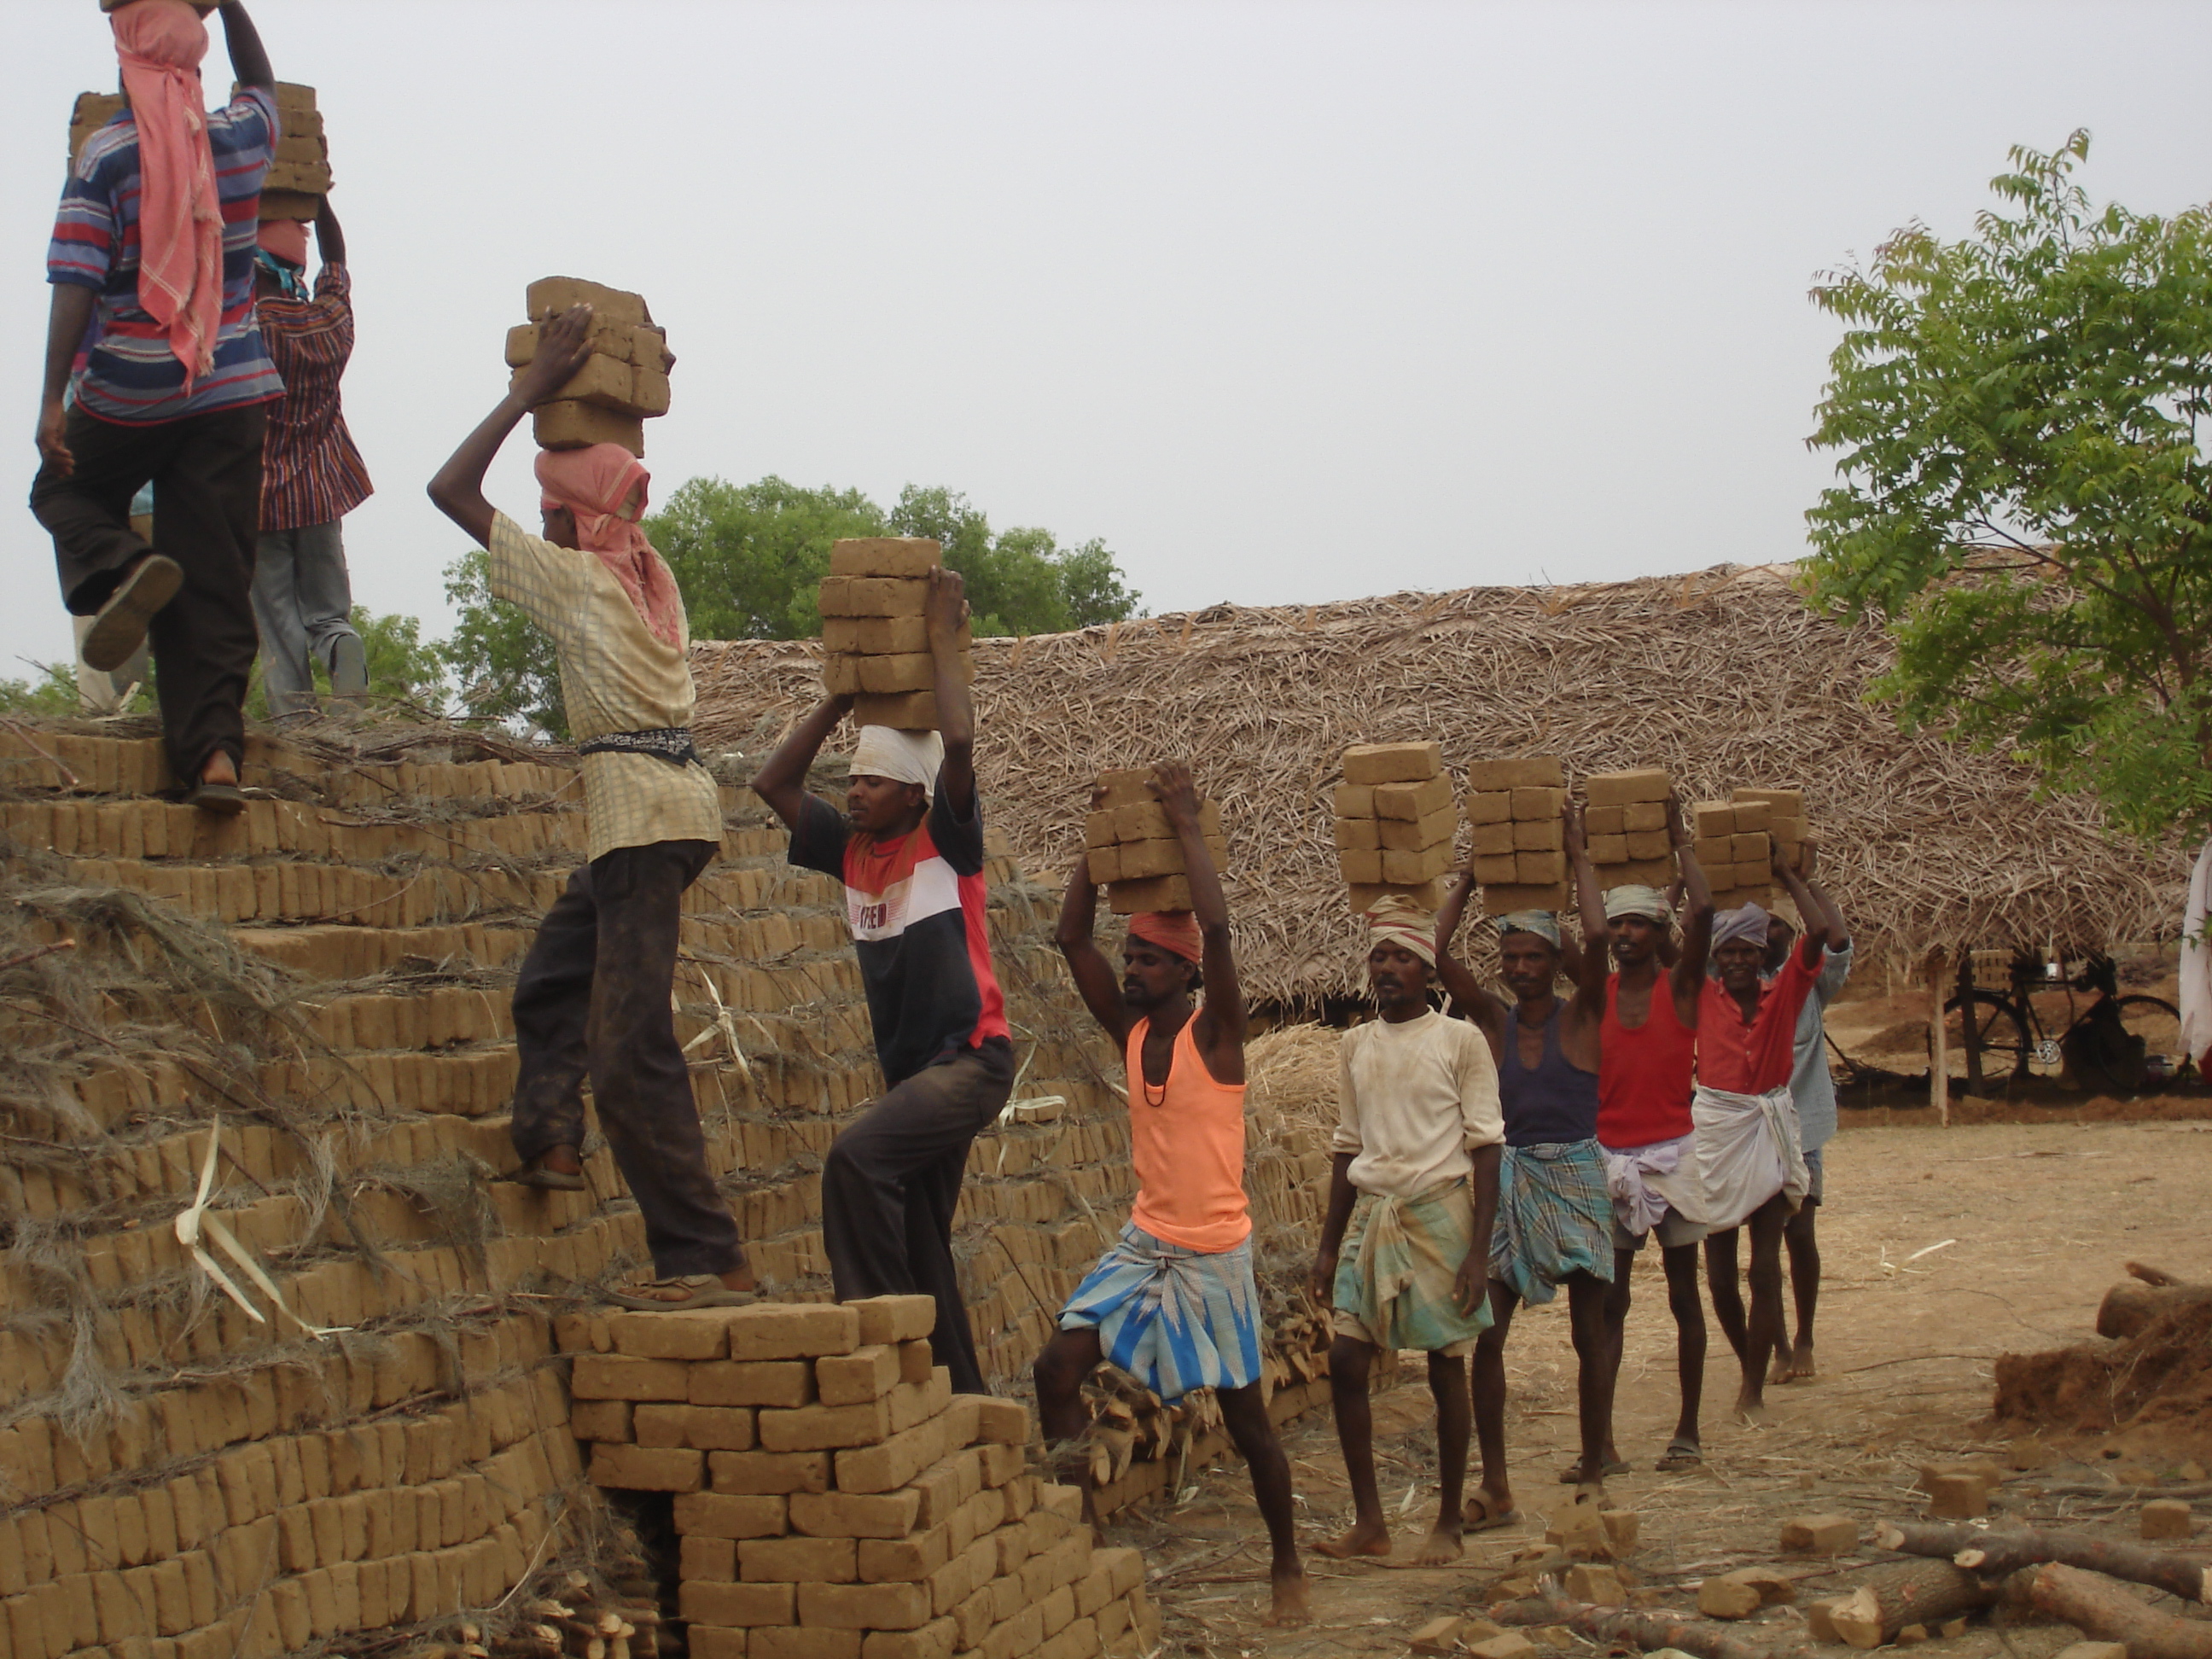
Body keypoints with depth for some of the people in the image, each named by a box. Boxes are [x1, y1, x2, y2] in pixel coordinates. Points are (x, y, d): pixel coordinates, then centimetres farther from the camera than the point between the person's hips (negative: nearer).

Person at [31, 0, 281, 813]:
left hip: (126, 391, -3)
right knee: (214, 577, 4)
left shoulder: (105, 154, -9)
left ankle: (118, 569, -7)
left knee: (64, 490, 25)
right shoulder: (242, 135, 0)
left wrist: (52, 399, -12)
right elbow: (261, 80, 26)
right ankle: (214, 748, -5)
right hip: (231, 389, 3)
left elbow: (76, 285, -13)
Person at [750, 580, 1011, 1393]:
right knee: (918, 1246, 10)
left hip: (970, 1058, -8)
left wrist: (944, 640, -13)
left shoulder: (944, 842, -8)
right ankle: (959, 1394, 19)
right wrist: (845, 695, 9)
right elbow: (774, 782, 11)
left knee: (858, 1153, -29)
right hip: (910, 1068, 8)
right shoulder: (853, 850, 9)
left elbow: (958, 742, -23)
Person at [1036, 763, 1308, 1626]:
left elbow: (1216, 927, -27)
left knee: (1244, 1414, 6)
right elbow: (1071, 938, 2)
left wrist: (1186, 825, -21)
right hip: (1142, 1245, 5)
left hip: (1214, 1253, -5)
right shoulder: (1130, 1030, 4)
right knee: (1058, 1368, -14)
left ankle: (1287, 1569, 21)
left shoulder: (1214, 1034, -12)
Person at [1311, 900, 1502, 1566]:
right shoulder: (1355, 1046, 10)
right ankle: (1369, 1520, 5)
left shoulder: (1460, 1041, -4)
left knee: (1446, 1367, 1)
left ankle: (1449, 1523, 12)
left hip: (1439, 1211, -4)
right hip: (1372, 1212, 4)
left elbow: (1485, 1146, -5)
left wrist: (1480, 1249, -11)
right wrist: (1329, 1244, 12)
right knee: (1345, 1361, -4)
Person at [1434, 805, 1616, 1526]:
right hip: (1510, 1179, 3)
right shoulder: (1493, 1021, 4)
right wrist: (1468, 881, -1)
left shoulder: (1582, 1016, -4)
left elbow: (1598, 940, -21)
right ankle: (1495, 1487, -1)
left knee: (1588, 1332, 5)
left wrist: (1577, 857, -13)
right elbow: (1436, 954, -7)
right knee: (1486, 1334, -6)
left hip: (1576, 1176, -2)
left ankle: (1592, 1468, 18)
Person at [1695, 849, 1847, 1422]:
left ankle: (1753, 1391, 0)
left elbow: (1824, 932, -11)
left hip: (1769, 1130, -1)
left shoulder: (1784, 994, 0)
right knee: (1719, 1272, 5)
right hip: (1715, 1131, 1)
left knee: (1765, 1268, -4)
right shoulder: (1704, 997, 0)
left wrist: (1785, 874, -5)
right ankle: (1753, 1359, 29)